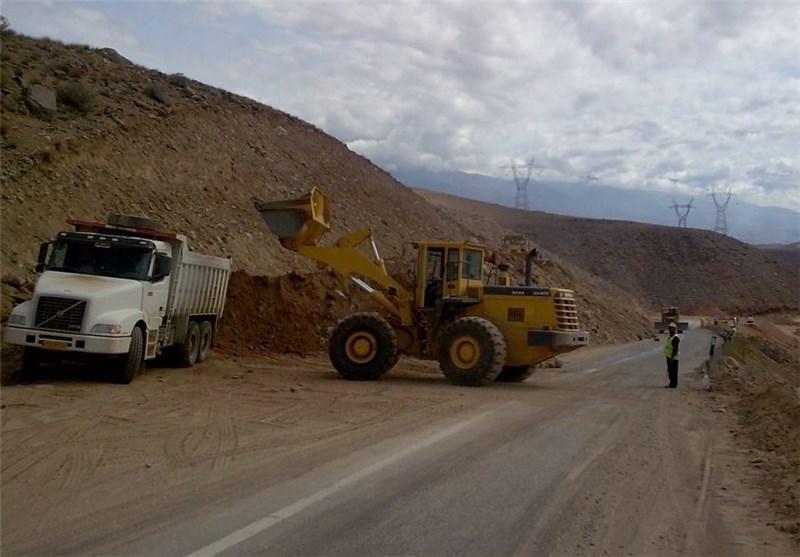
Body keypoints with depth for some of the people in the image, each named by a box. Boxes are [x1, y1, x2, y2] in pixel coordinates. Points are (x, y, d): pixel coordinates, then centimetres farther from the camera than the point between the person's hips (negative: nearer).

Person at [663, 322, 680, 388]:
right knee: (670, 371, 15)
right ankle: (671, 383, 22)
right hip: (669, 356, 10)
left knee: (673, 371, -5)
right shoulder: (671, 337, 16)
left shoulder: (676, 337, -16)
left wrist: (672, 358, -24)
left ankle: (673, 384, -1)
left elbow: (675, 349, -21)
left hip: (673, 358, -10)